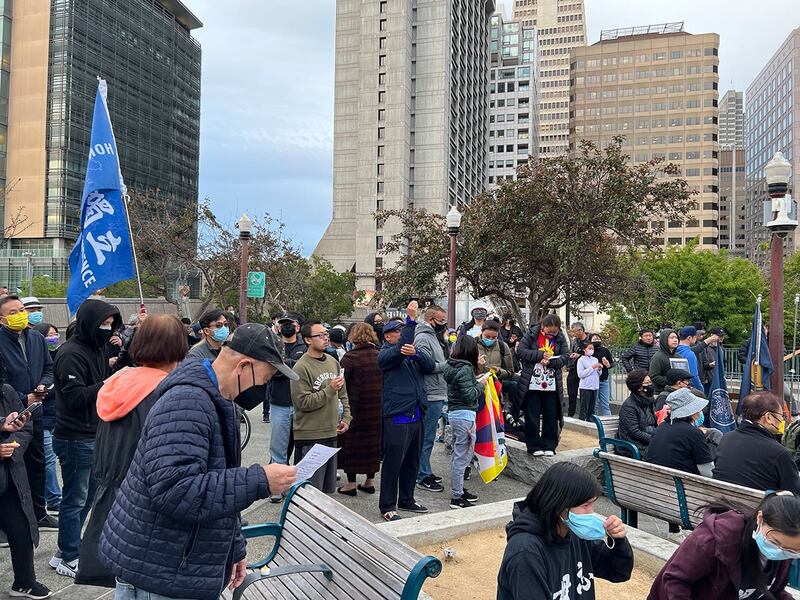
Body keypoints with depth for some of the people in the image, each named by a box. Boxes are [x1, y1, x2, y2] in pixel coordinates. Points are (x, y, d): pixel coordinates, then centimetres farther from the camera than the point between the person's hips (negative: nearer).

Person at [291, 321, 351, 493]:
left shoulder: (333, 362, 9)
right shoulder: (301, 367, -14)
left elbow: (343, 394, 18)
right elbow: (303, 403, -19)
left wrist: (346, 418, 7)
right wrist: (330, 389, -21)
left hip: (332, 434, 7)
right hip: (310, 436, -7)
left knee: (328, 488, 18)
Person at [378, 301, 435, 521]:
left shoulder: (413, 354, 17)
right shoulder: (386, 354, -4)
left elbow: (431, 366, -1)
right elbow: (400, 349, -25)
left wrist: (415, 352, -21)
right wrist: (411, 320, -28)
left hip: (416, 415, 7)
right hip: (397, 417, -7)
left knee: (412, 461, 16)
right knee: (393, 462, -2)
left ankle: (406, 500, 31)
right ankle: (387, 506, 10)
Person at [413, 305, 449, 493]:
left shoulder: (434, 336, 18)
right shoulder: (423, 338, -14)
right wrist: (448, 365, -15)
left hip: (438, 394, 10)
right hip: (431, 395, -10)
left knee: (427, 436, 18)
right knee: (427, 437, -2)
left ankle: (425, 471, 28)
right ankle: (423, 477, 6)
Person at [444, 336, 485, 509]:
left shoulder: (451, 366, 9)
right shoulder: (466, 368, -16)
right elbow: (469, 396, -18)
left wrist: (476, 379, 11)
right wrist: (481, 384, -5)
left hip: (454, 412, 9)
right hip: (465, 415, -9)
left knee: (458, 455, 19)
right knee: (462, 456, -2)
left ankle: (459, 490, 30)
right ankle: (457, 498, 4)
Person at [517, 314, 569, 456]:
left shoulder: (560, 337, 3)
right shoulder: (532, 334, -4)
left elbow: (566, 356, -2)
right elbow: (520, 351, -10)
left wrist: (551, 361, -19)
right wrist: (541, 355, -18)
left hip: (552, 384, 2)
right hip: (532, 384, -2)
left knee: (551, 416, 8)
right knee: (532, 416, 4)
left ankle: (549, 446, 20)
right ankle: (534, 446, 14)